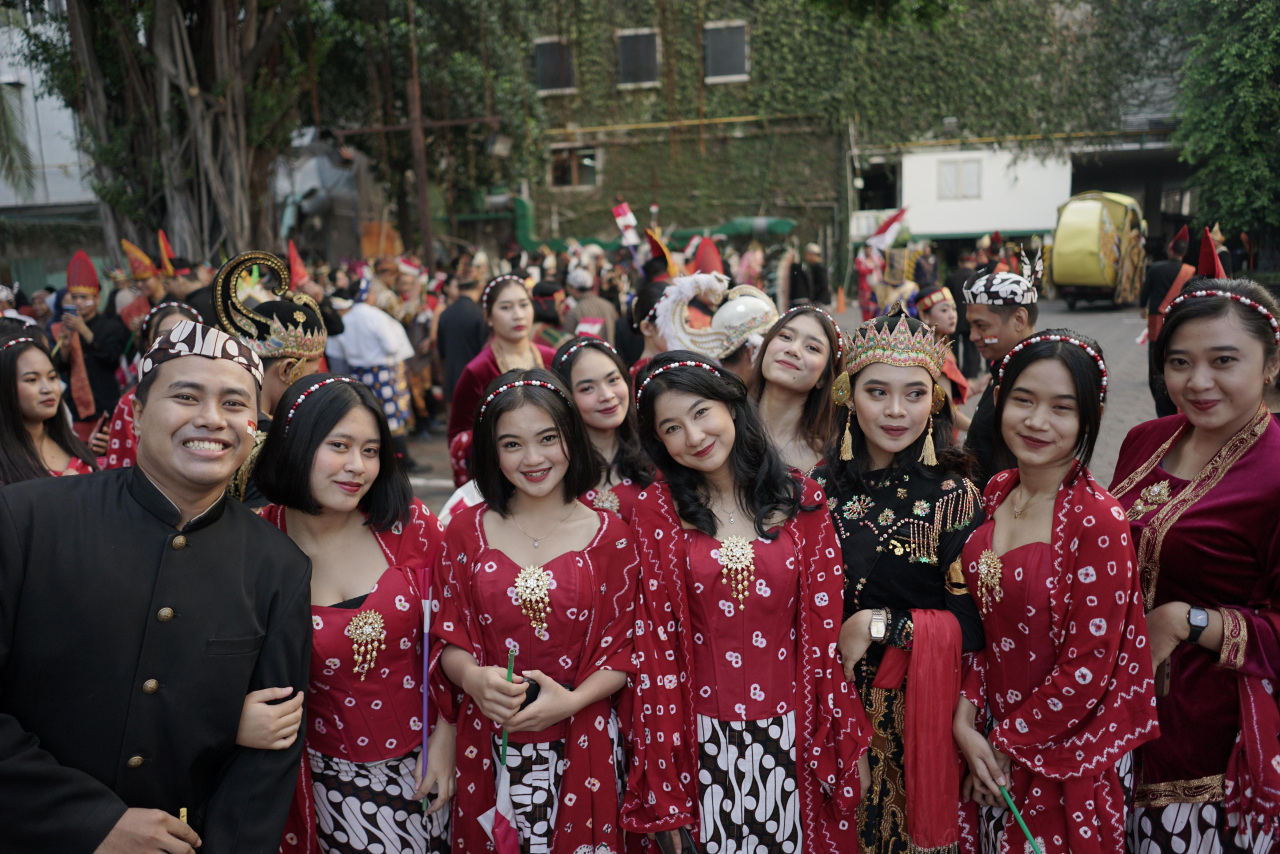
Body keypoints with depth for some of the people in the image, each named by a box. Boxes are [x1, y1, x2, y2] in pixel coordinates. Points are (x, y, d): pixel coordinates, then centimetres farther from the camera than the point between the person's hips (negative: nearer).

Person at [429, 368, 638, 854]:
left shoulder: (609, 536, -4)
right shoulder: (466, 531, 0)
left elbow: (623, 650, -2)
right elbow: (447, 637, 3)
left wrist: (571, 701, -17)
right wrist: (474, 678, -17)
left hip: (581, 748, -1)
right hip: (488, 747, 1)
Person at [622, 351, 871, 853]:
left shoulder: (802, 502, -2)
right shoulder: (656, 513, -5)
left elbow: (826, 633, 0)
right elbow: (653, 644, -5)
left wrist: (851, 743, 1)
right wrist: (663, 785, -5)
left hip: (789, 734, 1)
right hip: (704, 737, -1)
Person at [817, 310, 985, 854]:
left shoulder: (954, 495, -11)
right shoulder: (825, 485, -1)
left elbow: (976, 624, -13)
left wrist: (880, 626, -19)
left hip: (917, 707, -3)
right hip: (832, 701, 3)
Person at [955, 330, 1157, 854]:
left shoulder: (1099, 522, -22)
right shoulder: (997, 494, -3)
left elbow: (1089, 668, -19)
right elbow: (986, 622, 3)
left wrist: (1007, 743, -11)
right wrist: (965, 718, -7)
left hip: (1067, 758, -5)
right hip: (991, 741, 5)